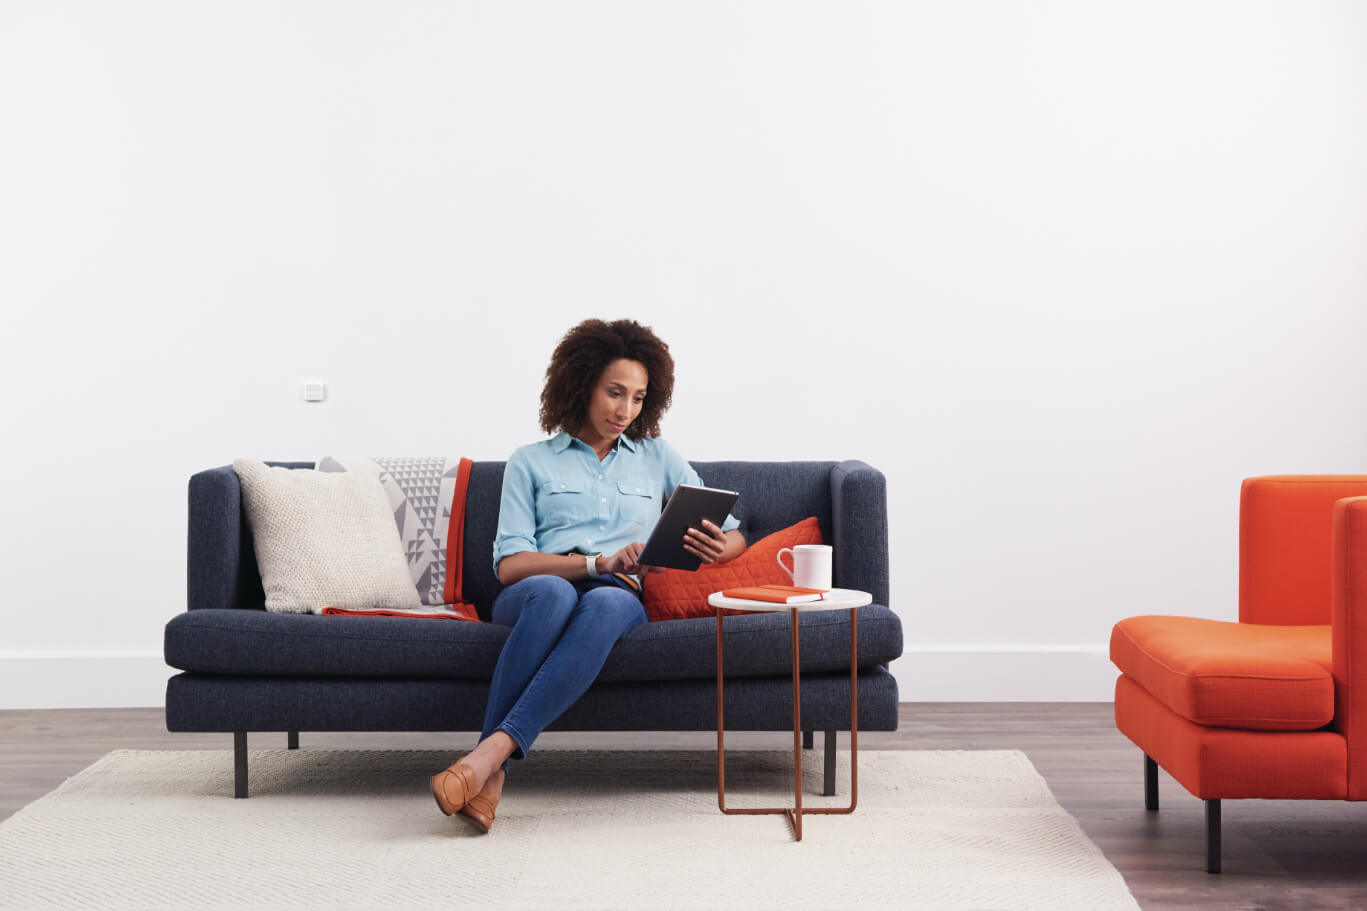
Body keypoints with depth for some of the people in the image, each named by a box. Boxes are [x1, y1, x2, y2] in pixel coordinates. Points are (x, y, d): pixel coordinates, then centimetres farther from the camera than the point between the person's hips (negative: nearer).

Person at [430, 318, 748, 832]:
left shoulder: (658, 458, 22)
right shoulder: (530, 463, 15)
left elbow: (734, 537, 19)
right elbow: (509, 564, 1)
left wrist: (715, 548, -8)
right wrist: (600, 562, -14)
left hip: (618, 597, 1)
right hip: (532, 596, -1)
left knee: (606, 602, -38)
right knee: (553, 592, -40)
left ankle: (493, 751, -48)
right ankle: (489, 776, -43)